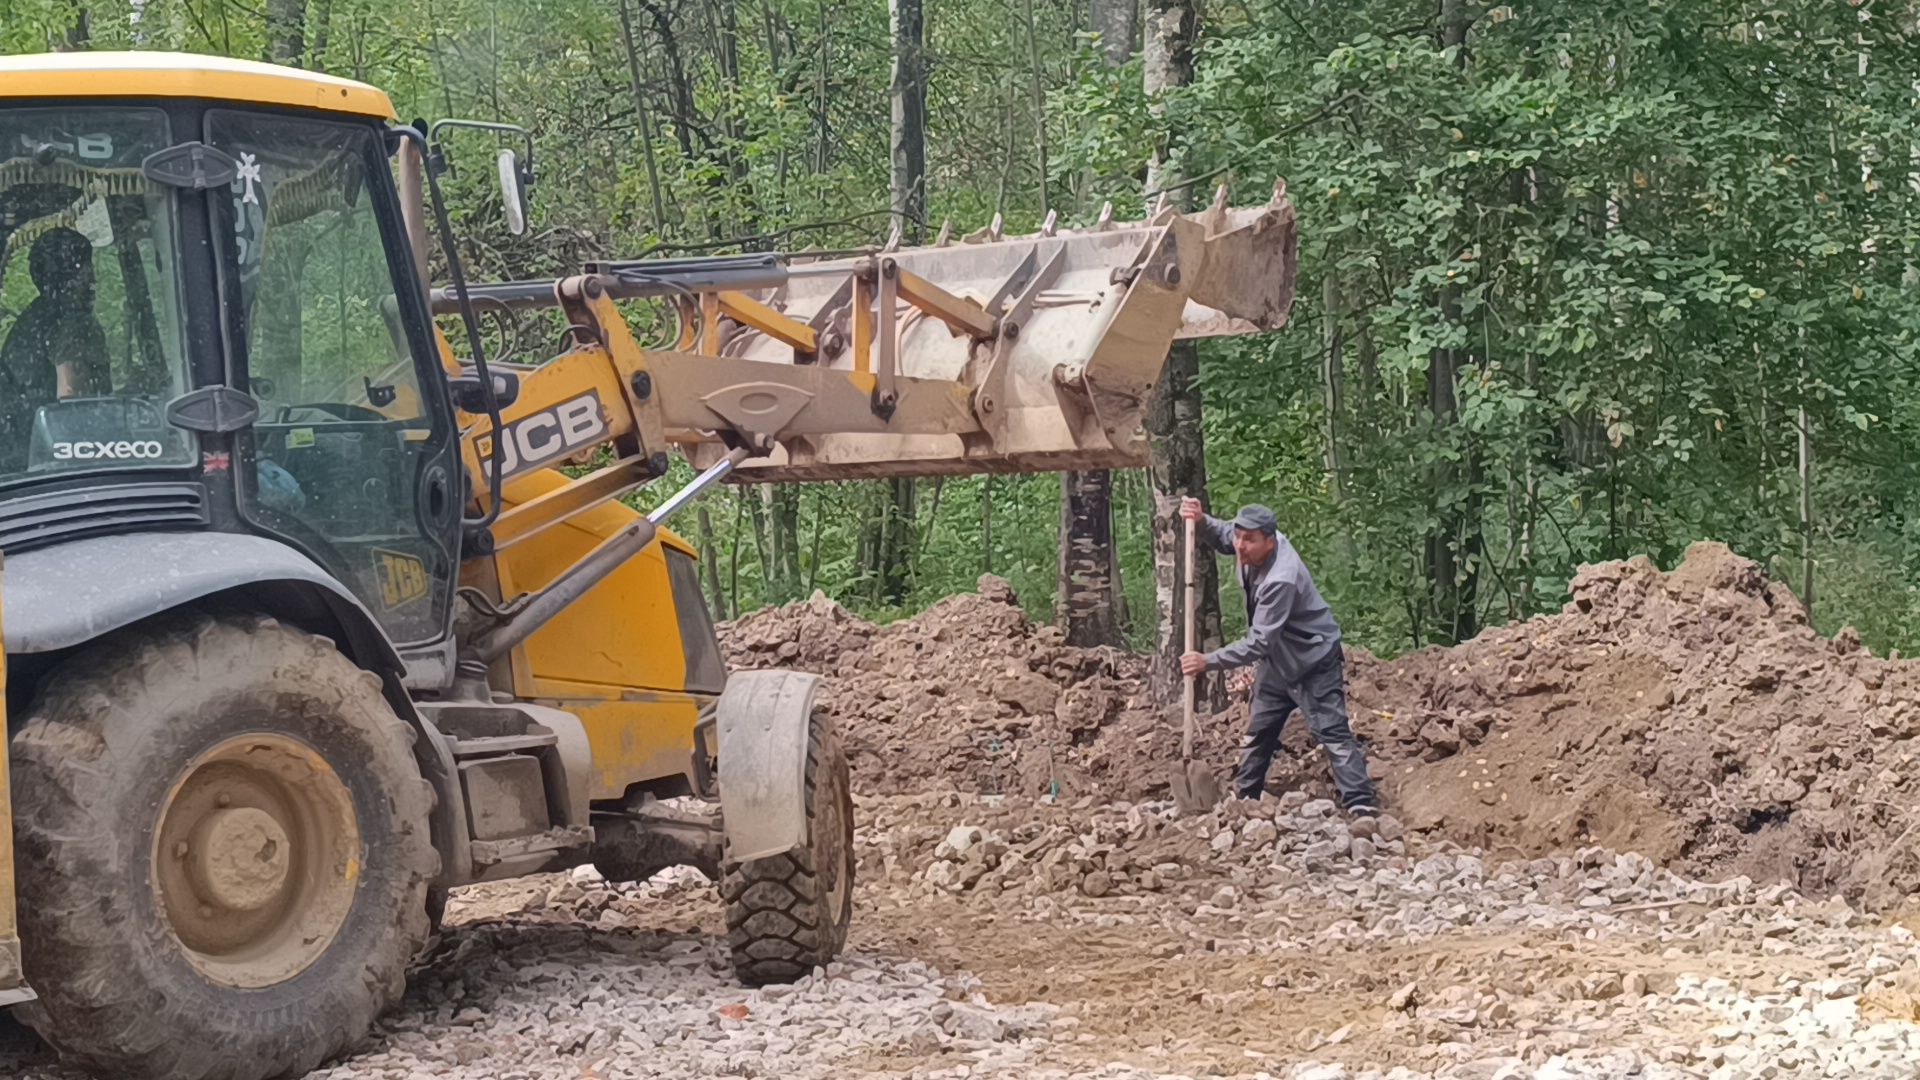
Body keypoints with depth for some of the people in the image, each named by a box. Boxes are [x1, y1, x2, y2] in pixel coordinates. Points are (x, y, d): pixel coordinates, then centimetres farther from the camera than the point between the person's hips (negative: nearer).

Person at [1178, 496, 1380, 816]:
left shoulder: (1281, 580, -36)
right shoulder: (1254, 545, -12)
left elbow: (1258, 643, -35)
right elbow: (1218, 536, 10)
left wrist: (1208, 661, -35)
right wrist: (1200, 521, -14)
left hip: (1313, 660, -9)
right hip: (1276, 660, 9)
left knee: (1333, 734, -12)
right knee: (1258, 732, 16)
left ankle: (1362, 806, -14)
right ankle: (1243, 798, 28)